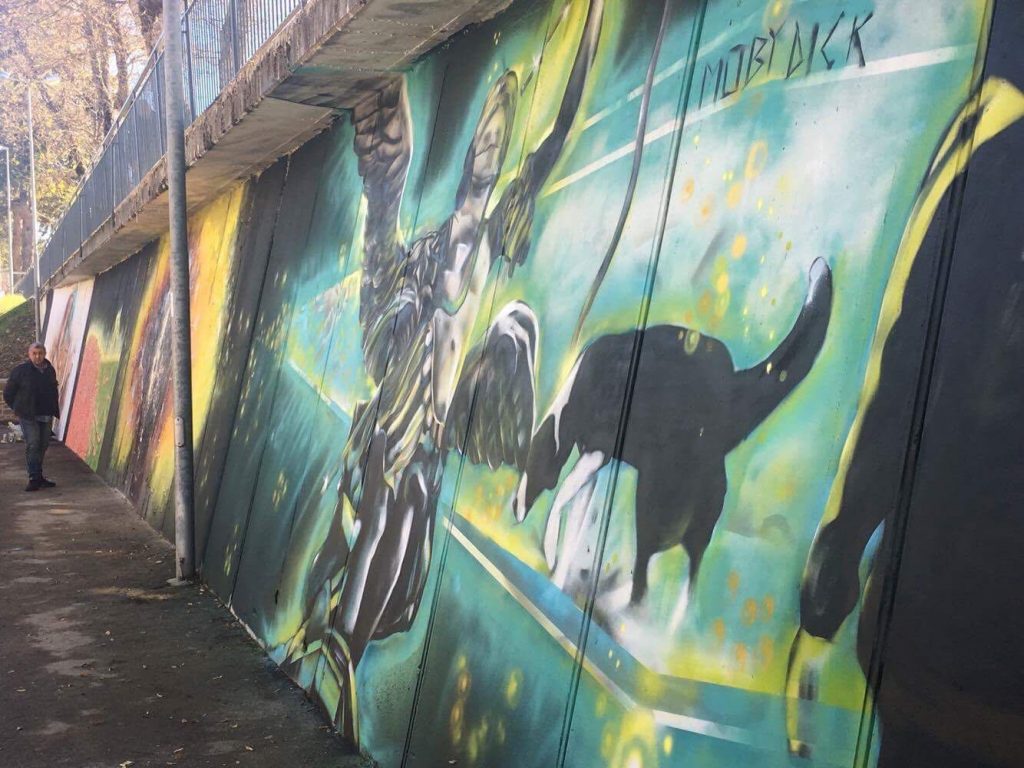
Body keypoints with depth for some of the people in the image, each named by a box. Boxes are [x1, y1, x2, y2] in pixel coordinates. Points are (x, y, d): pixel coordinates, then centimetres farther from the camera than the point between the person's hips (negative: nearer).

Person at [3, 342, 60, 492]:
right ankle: (34, 478, -14)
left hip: (46, 417, 5)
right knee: (32, 444, -14)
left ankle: (38, 478, 18)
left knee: (42, 446, 9)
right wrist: (18, 410, 4)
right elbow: (8, 394, 3)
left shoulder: (50, 371, 11)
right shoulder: (20, 371, -4)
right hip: (28, 417, -5)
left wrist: (54, 411, 16)